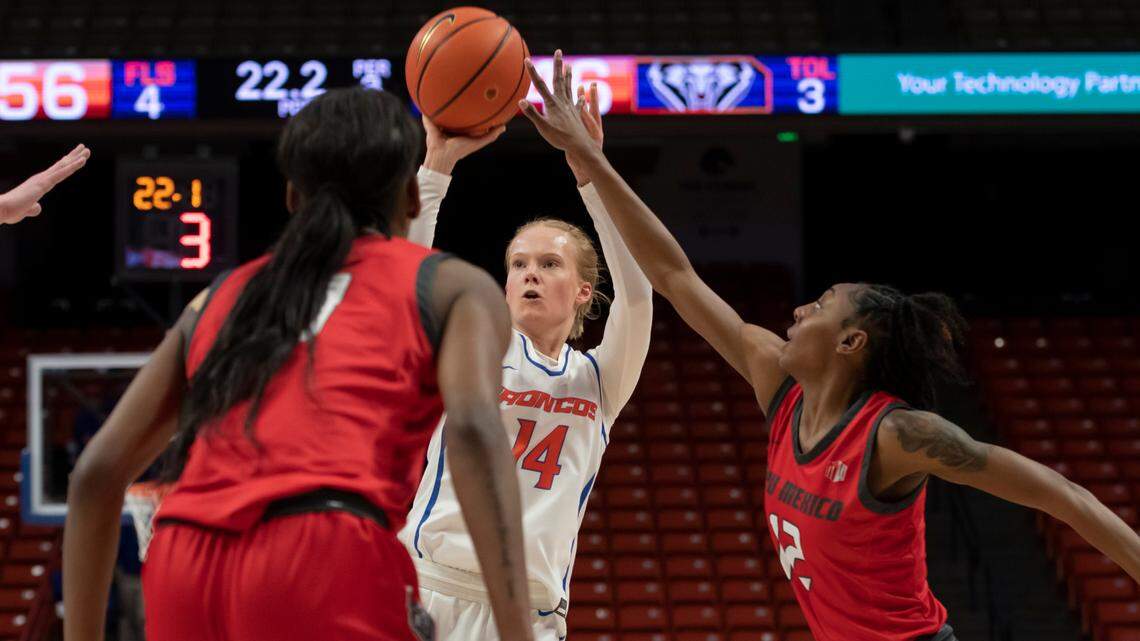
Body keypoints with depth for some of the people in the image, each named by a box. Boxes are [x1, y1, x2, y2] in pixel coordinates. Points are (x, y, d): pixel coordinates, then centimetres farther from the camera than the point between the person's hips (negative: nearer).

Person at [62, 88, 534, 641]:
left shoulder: (219, 299, 31)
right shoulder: (451, 287, 18)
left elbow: (96, 473, 23)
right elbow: (473, 428, -3)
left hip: (183, 573, 5)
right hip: (326, 559, -5)